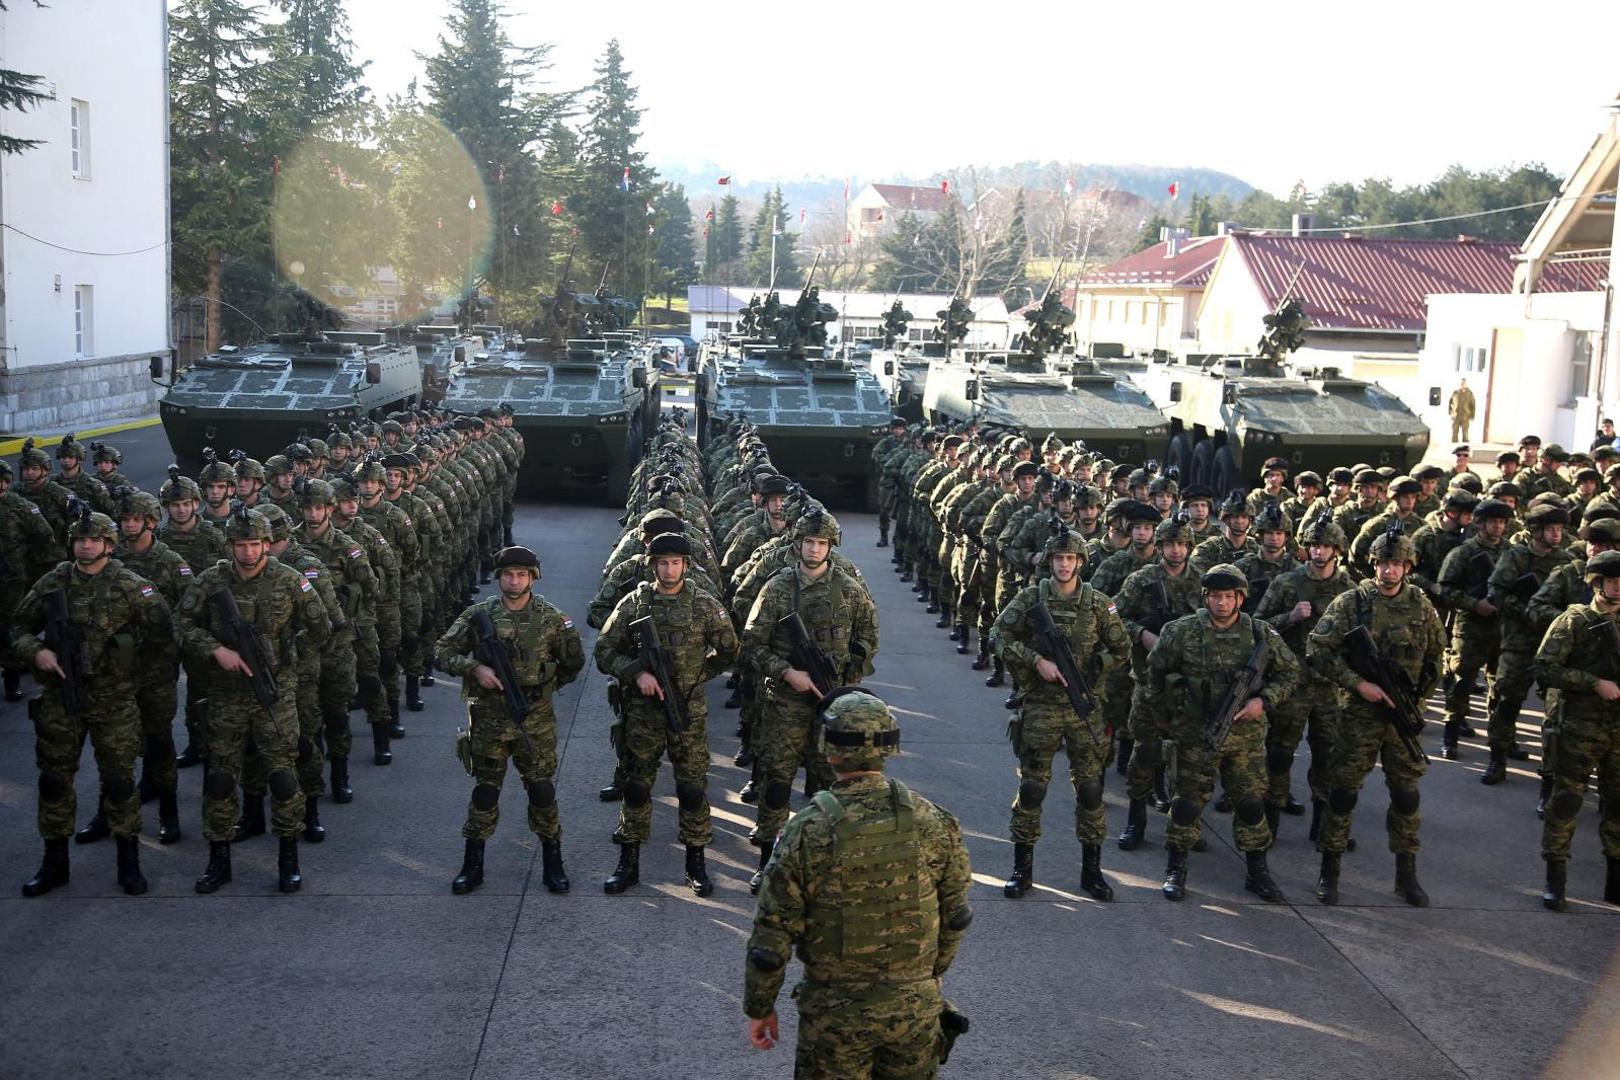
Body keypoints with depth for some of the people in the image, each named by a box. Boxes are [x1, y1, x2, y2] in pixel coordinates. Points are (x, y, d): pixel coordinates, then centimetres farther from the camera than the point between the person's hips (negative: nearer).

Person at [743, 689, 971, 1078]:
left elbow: (772, 935, -12)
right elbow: (954, 915, 4)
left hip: (834, 1014, -2)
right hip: (916, 1006, 3)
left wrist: (759, 1007, 2)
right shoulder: (932, 823, -8)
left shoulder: (807, 833, -17)